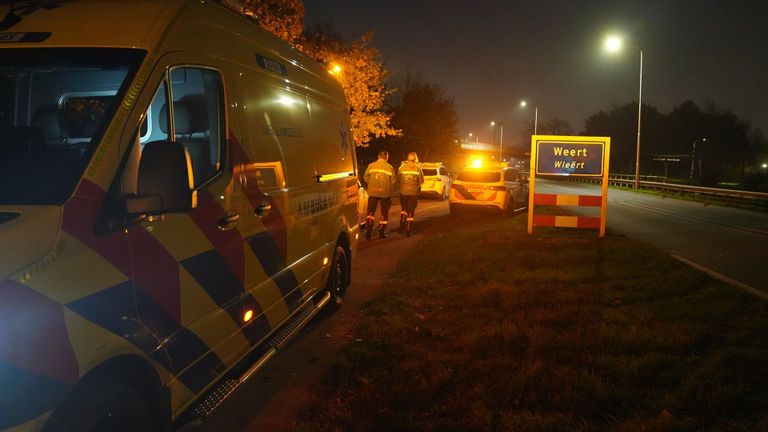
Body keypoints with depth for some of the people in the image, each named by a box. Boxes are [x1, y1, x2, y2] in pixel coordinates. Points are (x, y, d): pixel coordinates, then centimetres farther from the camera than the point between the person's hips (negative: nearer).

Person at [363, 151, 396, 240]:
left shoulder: (371, 166, 0)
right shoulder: (390, 167, -3)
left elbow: (365, 177, 2)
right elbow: (393, 181, -4)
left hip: (373, 192, 1)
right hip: (385, 192, -1)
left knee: (370, 212, 8)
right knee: (384, 213, 11)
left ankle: (368, 230, -7)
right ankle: (381, 233, 12)